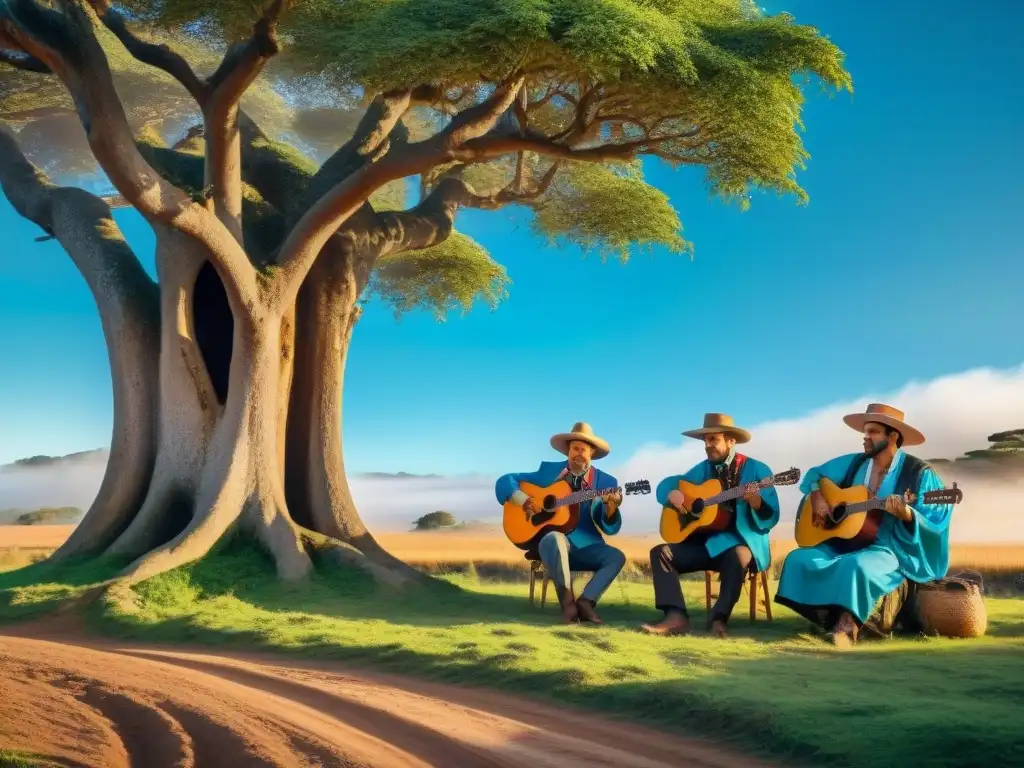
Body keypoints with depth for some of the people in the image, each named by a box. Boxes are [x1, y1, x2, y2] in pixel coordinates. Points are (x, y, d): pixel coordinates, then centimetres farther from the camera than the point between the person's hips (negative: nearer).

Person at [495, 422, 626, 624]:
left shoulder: (605, 482, 5)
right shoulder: (548, 471, 5)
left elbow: (610, 528, -1)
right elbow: (504, 481, 5)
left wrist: (612, 507, -23)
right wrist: (521, 499, -15)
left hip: (585, 545, 2)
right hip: (552, 540, -2)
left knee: (616, 557, -25)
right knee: (554, 539, -37)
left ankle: (586, 601, -25)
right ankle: (567, 602, -29)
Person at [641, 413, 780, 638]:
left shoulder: (757, 470, -4)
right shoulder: (703, 469, 11)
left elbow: (770, 518, -11)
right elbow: (665, 484, 17)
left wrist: (756, 501, -32)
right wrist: (672, 494, -7)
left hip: (742, 541, -5)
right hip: (705, 541, 5)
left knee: (739, 556, -40)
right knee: (661, 552, -15)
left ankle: (719, 617, -32)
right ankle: (676, 616, -31)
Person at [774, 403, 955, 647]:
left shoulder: (919, 473, -7)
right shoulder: (853, 463, 9)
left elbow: (935, 522, -12)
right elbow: (816, 474, 22)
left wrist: (906, 514, -32)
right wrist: (817, 497, 2)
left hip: (889, 549, -6)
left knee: (856, 565, -39)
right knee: (799, 560, -15)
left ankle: (846, 626, -25)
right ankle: (831, 621, -15)